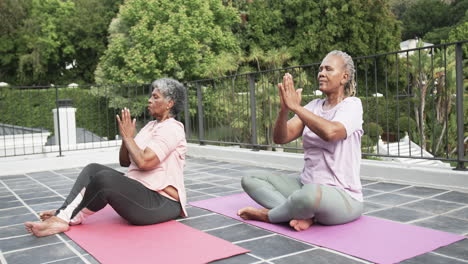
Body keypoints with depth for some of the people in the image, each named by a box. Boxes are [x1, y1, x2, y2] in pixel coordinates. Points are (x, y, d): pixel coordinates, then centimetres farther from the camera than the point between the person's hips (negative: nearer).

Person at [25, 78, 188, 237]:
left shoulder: (171, 129, -13)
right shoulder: (151, 126, 17)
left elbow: (143, 162, -26)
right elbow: (125, 162, 14)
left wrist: (128, 137, -11)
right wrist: (125, 136, -3)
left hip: (161, 203, -10)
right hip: (139, 192, 10)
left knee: (105, 178, -28)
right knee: (93, 169, -2)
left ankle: (73, 217, -5)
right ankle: (61, 218, -17)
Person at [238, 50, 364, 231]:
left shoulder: (352, 104, -7)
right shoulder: (314, 106, 10)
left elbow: (330, 132, -30)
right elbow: (280, 138, -3)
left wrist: (295, 106, -24)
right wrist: (284, 109, -21)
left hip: (342, 196, -7)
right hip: (306, 186, 7)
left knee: (311, 193, -42)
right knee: (249, 180, 0)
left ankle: (268, 215, -11)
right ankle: (304, 214, -17)